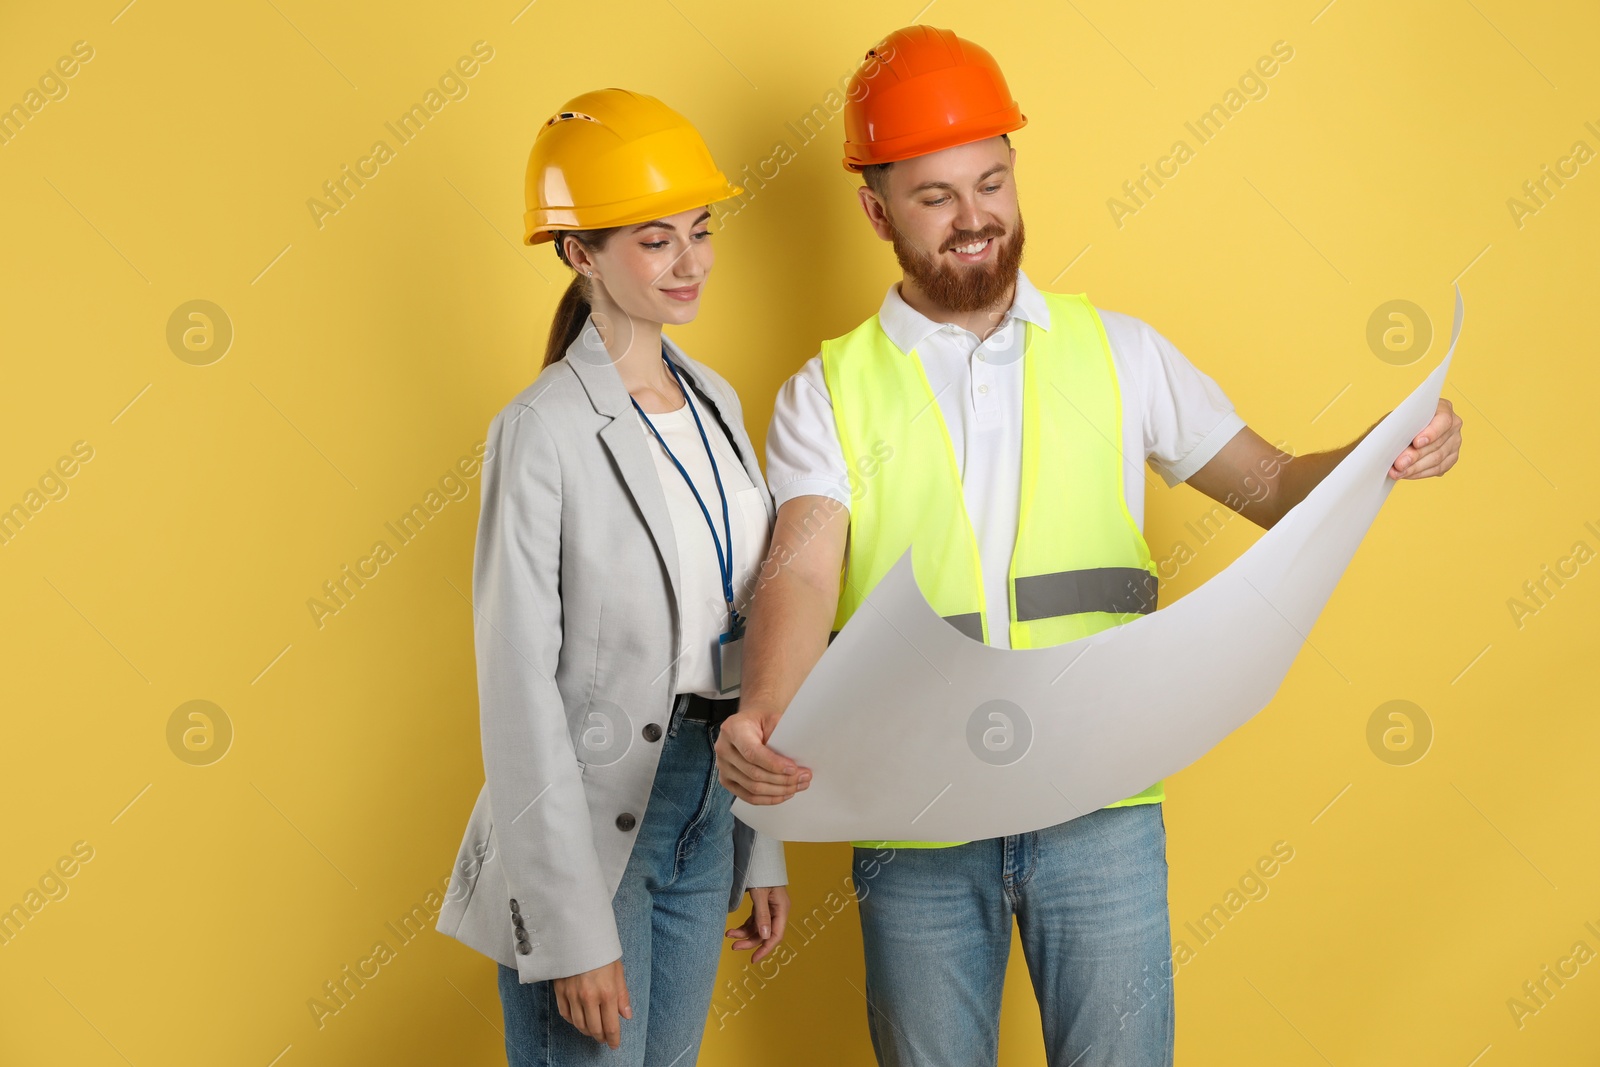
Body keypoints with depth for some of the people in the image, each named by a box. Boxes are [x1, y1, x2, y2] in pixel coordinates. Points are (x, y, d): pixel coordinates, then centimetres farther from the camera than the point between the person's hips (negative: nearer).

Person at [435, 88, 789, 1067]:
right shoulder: (543, 431, -14)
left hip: (708, 808, 7)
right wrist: (575, 931, -17)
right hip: (589, 817, -6)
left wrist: (765, 851, 12)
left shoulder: (717, 404, 7)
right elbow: (520, 691, -15)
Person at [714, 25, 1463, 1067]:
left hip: (1101, 804, 1)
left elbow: (1271, 486, 10)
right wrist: (762, 719, -31)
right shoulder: (831, 393, 3)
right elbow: (802, 574, -11)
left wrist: (1384, 454, -11)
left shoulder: (1119, 353, 8)